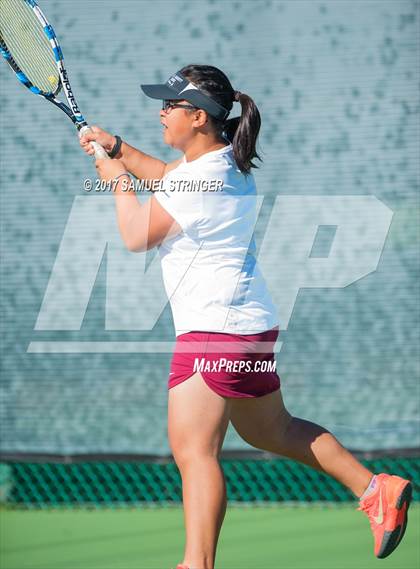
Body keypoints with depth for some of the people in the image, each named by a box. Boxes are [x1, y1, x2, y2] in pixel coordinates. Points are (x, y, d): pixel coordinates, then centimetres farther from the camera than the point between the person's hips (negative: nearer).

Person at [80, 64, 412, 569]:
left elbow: (136, 236, -11)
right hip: (252, 321, 11)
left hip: (217, 327, -11)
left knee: (192, 448, -16)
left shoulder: (203, 179, -19)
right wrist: (117, 147, 20)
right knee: (272, 431, 23)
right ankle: (376, 490, 24)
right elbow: (167, 178, 31)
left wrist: (118, 180, 3)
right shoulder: (226, 160, 10)